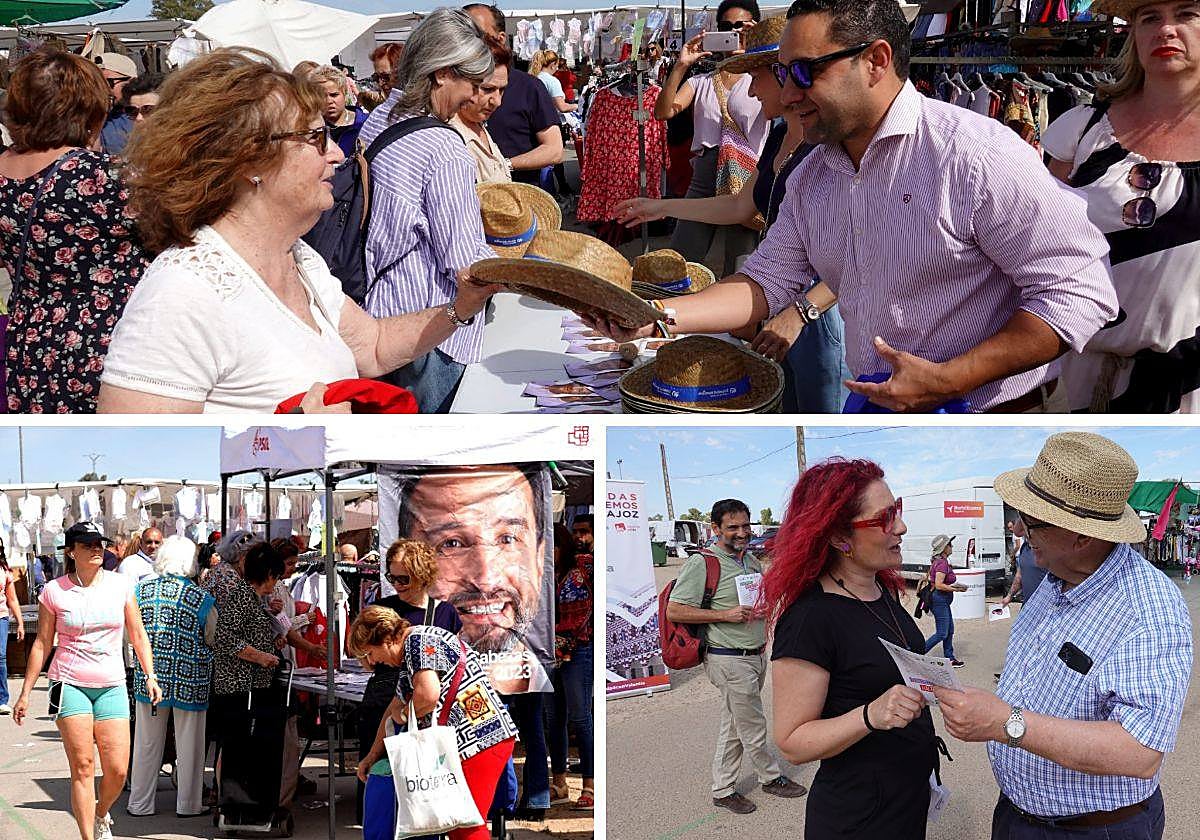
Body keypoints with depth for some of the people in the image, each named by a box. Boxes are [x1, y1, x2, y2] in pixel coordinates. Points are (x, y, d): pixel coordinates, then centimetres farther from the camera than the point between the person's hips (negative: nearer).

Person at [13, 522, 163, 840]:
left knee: (117, 771, -2)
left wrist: (150, 675, 4)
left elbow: (138, 634, 12)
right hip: (70, 683, -2)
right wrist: (25, 693, 6)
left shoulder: (120, 585, 5)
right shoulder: (54, 591, 0)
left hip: (112, 686, 2)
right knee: (82, 767, -7)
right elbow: (42, 644, 5)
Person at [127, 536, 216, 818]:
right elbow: (214, 641, -1)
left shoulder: (141, 589, -3)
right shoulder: (202, 599, -10)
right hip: (190, 680, -2)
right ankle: (188, 804, 16)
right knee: (188, 744, 9)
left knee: (147, 742, 12)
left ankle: (140, 803, 19)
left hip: (149, 676, 3)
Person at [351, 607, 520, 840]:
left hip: (481, 740, -11)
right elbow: (394, 710, 31)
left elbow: (428, 694, -28)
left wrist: (405, 713, -8)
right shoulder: (406, 657, 22)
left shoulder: (419, 641, -12)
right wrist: (372, 757, 30)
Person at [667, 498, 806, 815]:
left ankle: (723, 790, 21)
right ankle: (772, 778, 23)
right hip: (730, 660, -8)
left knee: (733, 727, 13)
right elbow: (674, 611, -17)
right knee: (753, 727, 3)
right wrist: (726, 615, -20)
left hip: (755, 656, 8)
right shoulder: (701, 563, -14)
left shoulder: (752, 561, 11)